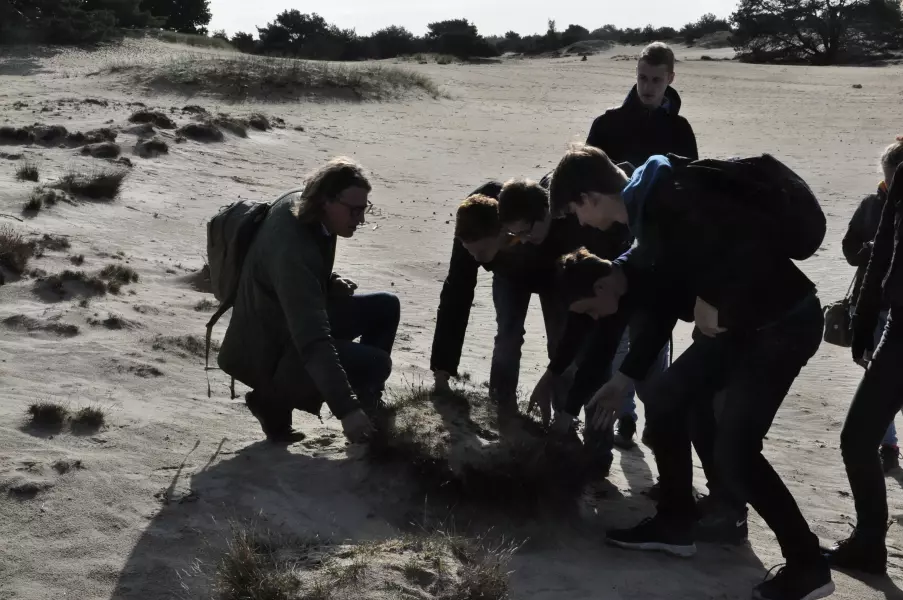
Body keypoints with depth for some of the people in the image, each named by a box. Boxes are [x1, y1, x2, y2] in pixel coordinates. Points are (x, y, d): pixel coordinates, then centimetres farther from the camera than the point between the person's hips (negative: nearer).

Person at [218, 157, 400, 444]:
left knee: (385, 307, 5)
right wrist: (345, 409, -45)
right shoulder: (292, 248, -36)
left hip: (294, 321, 10)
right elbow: (312, 342, -42)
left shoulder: (299, 205, -7)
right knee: (376, 364, -19)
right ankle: (273, 400, -4)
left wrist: (330, 283, -2)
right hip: (268, 350, -10)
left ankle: (370, 410, 17)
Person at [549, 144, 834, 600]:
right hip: (742, 321, 10)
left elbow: (757, 241, -28)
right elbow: (664, 305, 20)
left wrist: (719, 308, -19)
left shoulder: (664, 200, -19)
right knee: (664, 401, 13)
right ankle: (675, 524, 27)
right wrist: (624, 378, 24)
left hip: (783, 320, -10)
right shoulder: (647, 215, 12)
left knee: (734, 448, -11)